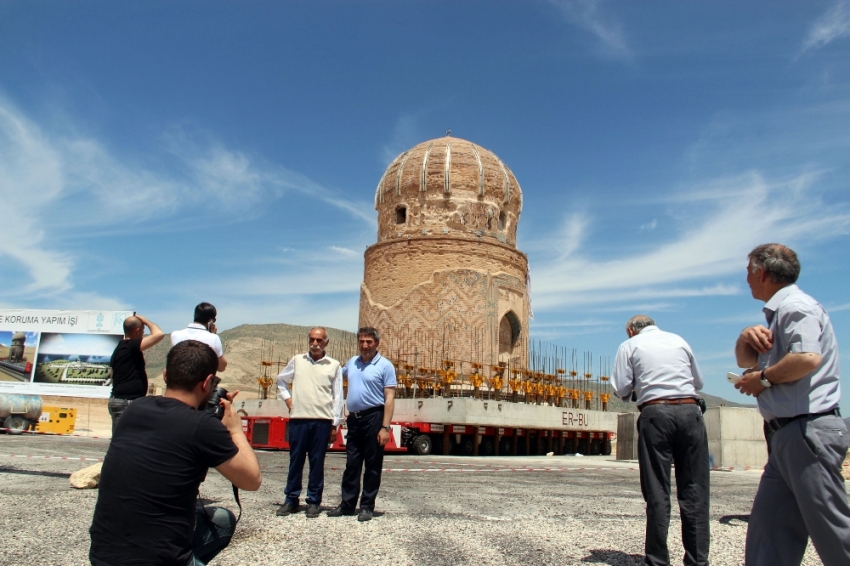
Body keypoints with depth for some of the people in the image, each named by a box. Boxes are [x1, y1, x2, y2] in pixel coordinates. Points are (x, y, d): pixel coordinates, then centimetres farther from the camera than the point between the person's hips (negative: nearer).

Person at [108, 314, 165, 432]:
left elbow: (112, 376, 21)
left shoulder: (119, 348, 15)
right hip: (127, 402, -10)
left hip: (119, 400, 10)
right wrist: (146, 321, -8)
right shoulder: (132, 346, -14)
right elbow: (159, 334, -25)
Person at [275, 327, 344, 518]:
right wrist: (287, 399, 7)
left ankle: (313, 501, 15)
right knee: (295, 460, 7)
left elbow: (338, 397, 4)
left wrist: (335, 424, 0)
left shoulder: (334, 365, 5)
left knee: (317, 462, 5)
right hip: (298, 419, 1)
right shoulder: (297, 360, 9)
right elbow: (281, 381, 22)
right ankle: (291, 500, 18)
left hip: (322, 421, -1)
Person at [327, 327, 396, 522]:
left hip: (373, 417, -5)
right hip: (354, 418, 5)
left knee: (372, 465, 3)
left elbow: (389, 398, -9)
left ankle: (367, 506, 11)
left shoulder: (385, 365, -5)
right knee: (351, 464, 10)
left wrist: (385, 427, -16)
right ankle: (347, 504, 19)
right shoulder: (352, 363, 11)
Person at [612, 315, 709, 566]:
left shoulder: (630, 345, 7)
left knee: (657, 491, 3)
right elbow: (699, 382, 23)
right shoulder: (679, 340, 16)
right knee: (694, 489, 7)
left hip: (655, 413, -2)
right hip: (690, 411, 2)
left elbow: (621, 390, 2)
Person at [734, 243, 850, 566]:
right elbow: (745, 360, 21)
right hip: (790, 435, 10)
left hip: (809, 430, -10)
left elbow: (807, 358, -28)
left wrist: (764, 378, -12)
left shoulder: (796, 306, -11)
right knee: (767, 530, 8)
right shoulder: (777, 313, 20)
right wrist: (746, 337, 0)